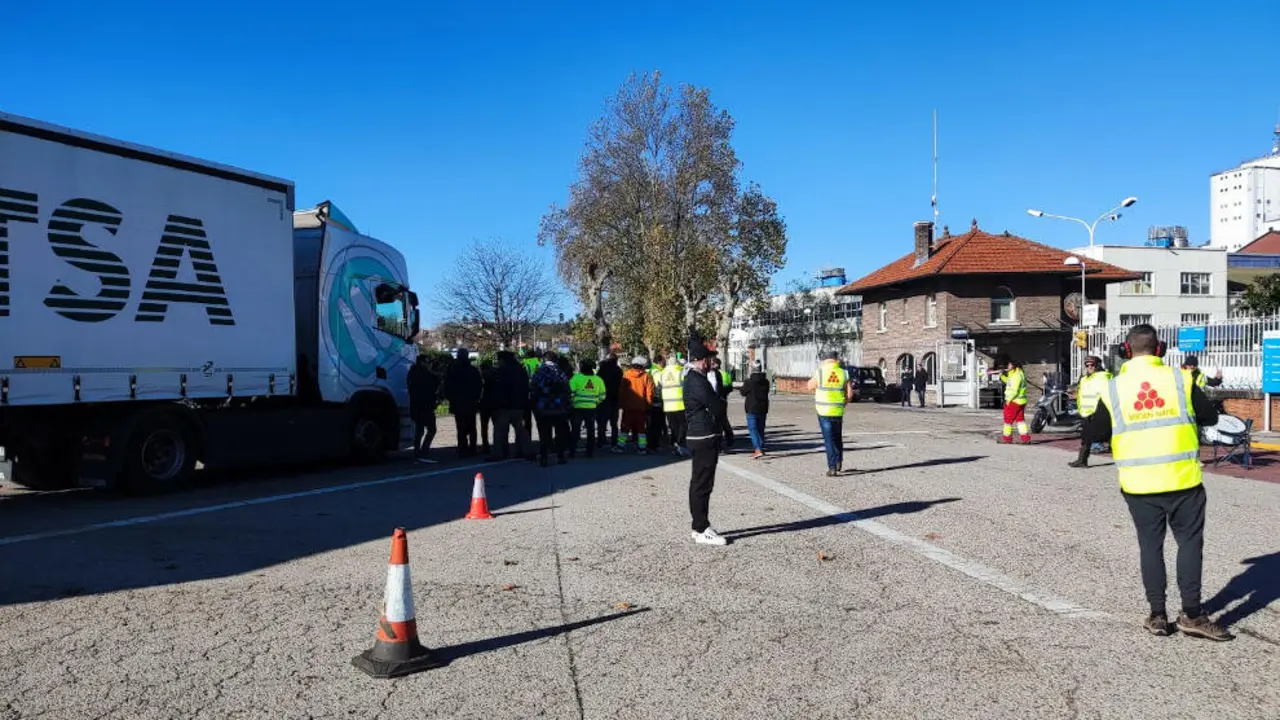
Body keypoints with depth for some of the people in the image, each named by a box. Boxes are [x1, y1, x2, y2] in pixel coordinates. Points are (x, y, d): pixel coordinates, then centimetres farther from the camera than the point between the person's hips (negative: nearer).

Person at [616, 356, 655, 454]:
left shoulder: (626, 374, -4)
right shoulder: (646, 376, -8)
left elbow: (621, 390, 0)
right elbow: (649, 392, -8)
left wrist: (620, 403, 8)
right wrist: (648, 404, 4)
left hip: (627, 406, 1)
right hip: (641, 406, 0)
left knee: (625, 427, 9)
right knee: (641, 427, 8)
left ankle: (621, 446, 9)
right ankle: (642, 448, 6)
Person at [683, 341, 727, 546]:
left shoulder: (693, 378, 16)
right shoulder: (696, 381, -17)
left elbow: (715, 405, 19)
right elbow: (717, 406, -16)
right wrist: (719, 400, 3)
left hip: (701, 438, 11)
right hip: (704, 438, -11)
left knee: (699, 484, 14)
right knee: (702, 485, -6)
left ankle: (699, 527, 22)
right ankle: (702, 531, -1)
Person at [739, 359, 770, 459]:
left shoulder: (749, 382, -14)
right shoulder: (766, 382, 3)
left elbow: (743, 392, -3)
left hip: (752, 409, -6)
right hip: (763, 409, 6)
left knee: (752, 429, -6)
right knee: (760, 429, 16)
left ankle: (758, 450, -19)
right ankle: (761, 449, 23)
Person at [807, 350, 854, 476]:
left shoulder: (820, 372, -7)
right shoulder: (844, 373, -1)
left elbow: (810, 387, 6)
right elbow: (850, 394, -1)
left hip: (824, 411, -2)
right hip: (838, 411, 2)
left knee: (829, 439, 1)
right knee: (838, 437, 20)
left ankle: (832, 467, -3)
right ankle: (839, 464, 25)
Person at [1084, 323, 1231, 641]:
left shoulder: (1114, 388, -2)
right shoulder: (1180, 379, -4)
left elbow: (1095, 433, 3)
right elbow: (1210, 416, 5)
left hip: (1138, 483, 1)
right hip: (1182, 478, -1)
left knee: (1150, 544, 10)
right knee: (1189, 540, 10)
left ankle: (1157, 615, 13)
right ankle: (1191, 613, 9)